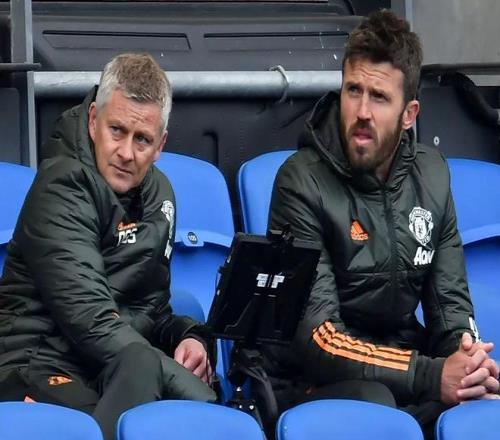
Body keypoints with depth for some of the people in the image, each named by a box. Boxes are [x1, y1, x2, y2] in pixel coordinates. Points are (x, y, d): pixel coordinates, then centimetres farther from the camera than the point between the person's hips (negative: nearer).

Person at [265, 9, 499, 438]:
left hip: (405, 370, 5)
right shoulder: (303, 183, -12)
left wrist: (465, 354, -15)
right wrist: (431, 376, -28)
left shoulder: (431, 174, 6)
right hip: (314, 383, -4)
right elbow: (317, 337, -18)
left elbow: (449, 300, 9)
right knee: (369, 401, -36)